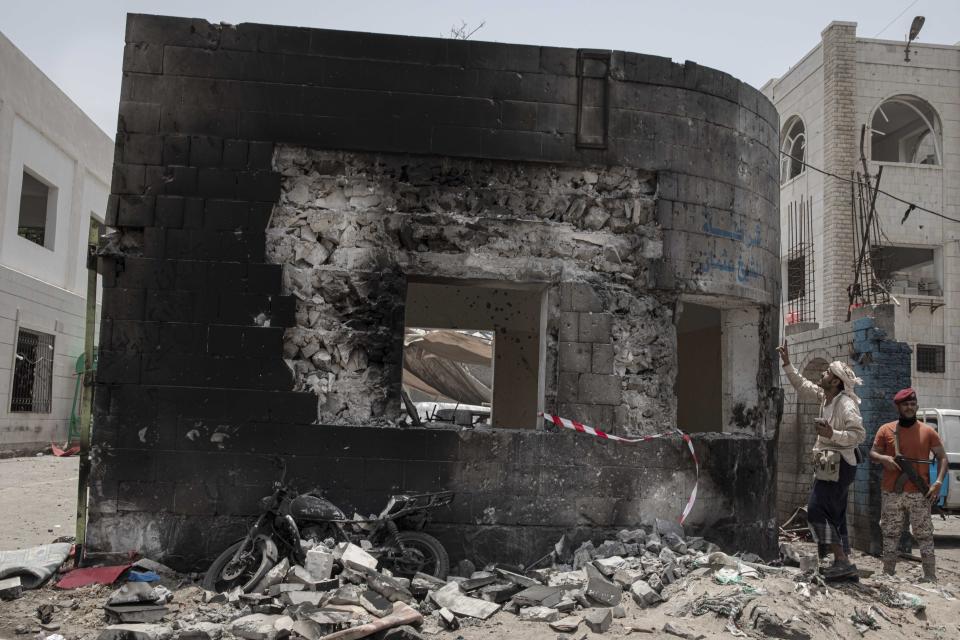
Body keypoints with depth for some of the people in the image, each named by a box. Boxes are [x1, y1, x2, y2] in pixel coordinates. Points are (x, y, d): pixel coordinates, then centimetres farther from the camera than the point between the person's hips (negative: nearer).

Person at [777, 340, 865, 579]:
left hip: (838, 465, -10)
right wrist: (787, 364, 22)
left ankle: (842, 561, -9)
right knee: (835, 514, 12)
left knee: (817, 510, -12)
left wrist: (832, 434, -35)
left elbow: (859, 433, -25)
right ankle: (844, 563, 18)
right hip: (829, 463, 10)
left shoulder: (846, 404, -18)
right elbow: (803, 387, 24)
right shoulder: (825, 396, 9)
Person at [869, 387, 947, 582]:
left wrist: (939, 482, -8)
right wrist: (883, 458, -13)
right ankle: (888, 576, 16)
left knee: (924, 537, 0)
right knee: (890, 536, 8)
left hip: (919, 494, -1)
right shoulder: (886, 430, 5)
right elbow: (872, 453, 10)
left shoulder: (928, 432, 4)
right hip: (891, 494, 1)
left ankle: (931, 579, 5)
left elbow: (942, 458, 6)